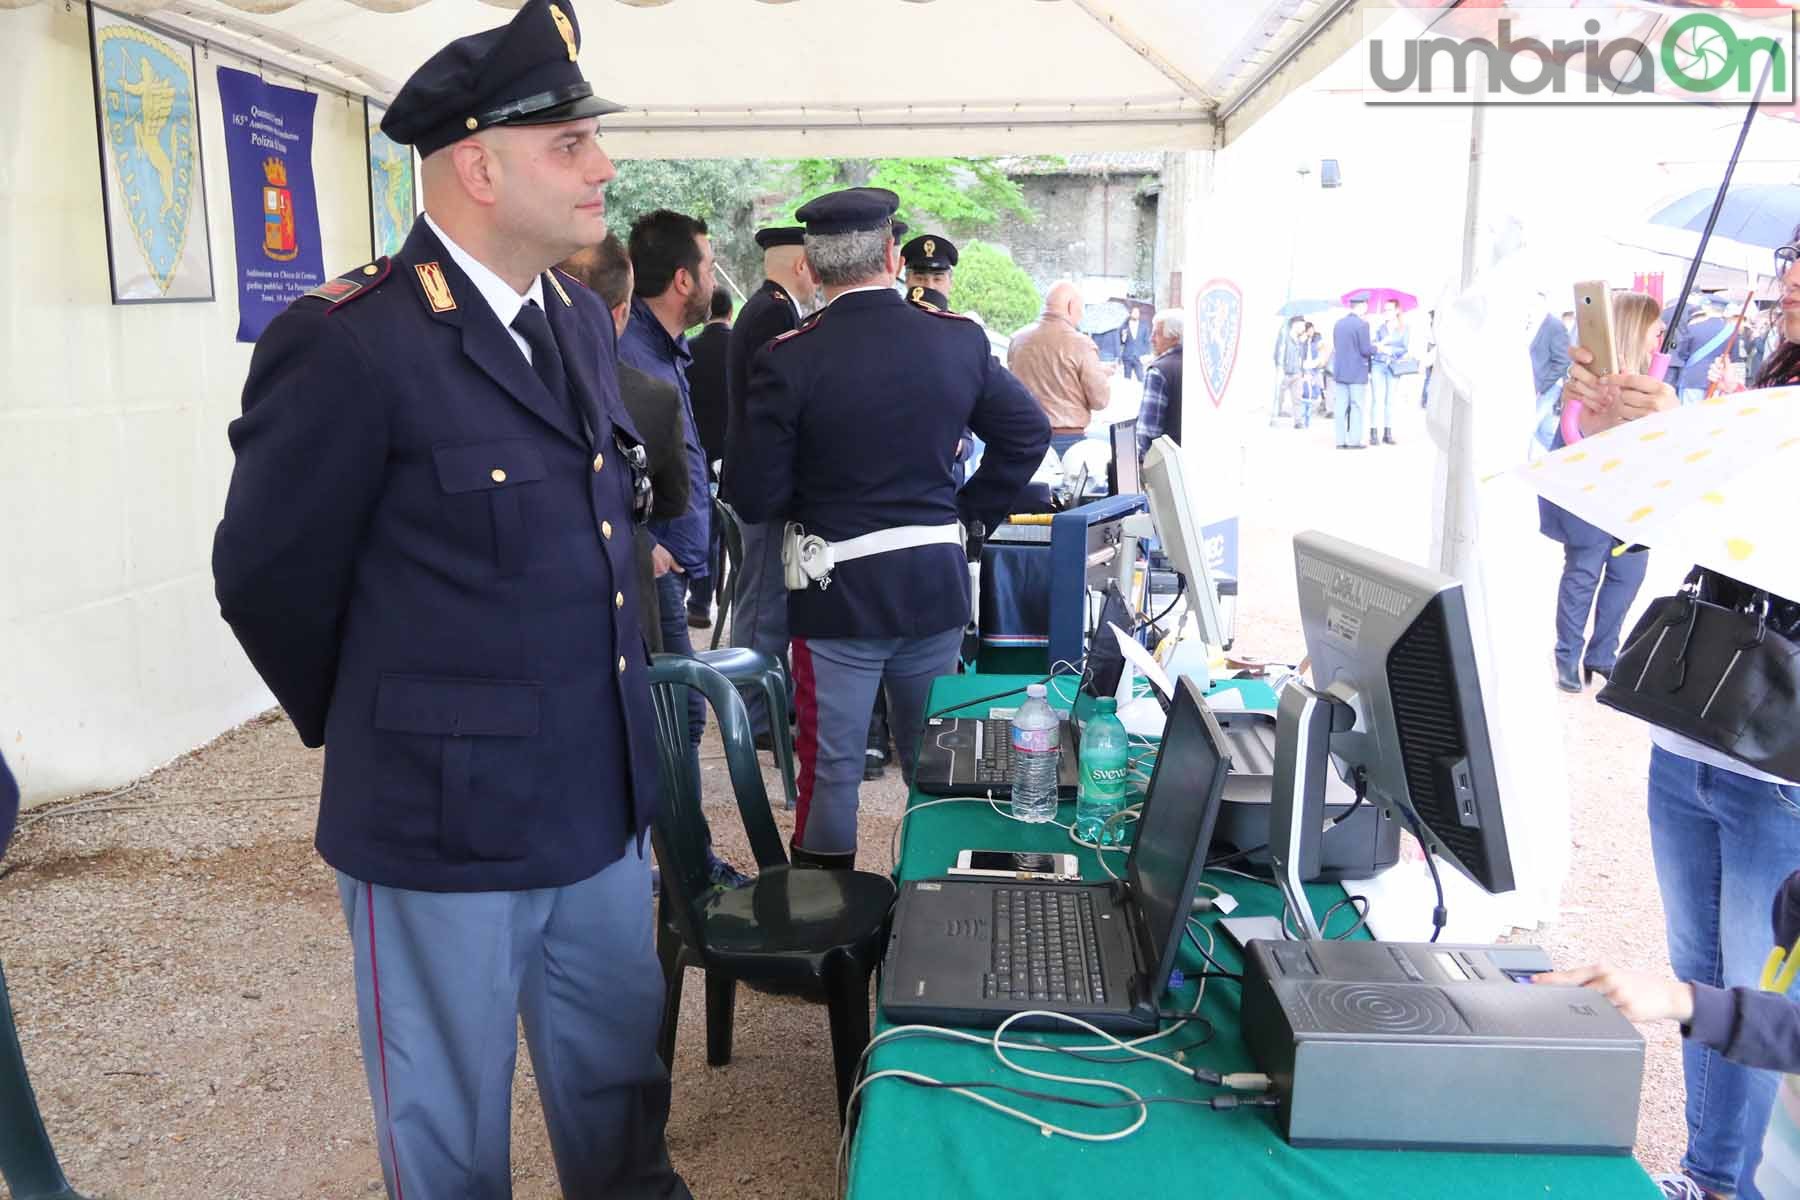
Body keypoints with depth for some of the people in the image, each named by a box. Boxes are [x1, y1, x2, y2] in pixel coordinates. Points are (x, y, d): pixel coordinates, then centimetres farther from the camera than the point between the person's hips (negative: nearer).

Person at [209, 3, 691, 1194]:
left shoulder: (584, 320, 6)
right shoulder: (347, 344, -18)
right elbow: (269, 579, -9)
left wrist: (611, 727, 14)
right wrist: (372, 736, 5)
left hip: (605, 800, 6)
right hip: (447, 818, -6)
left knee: (621, 1095, 22)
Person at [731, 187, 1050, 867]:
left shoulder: (788, 358, -13)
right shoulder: (959, 339, -2)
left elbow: (756, 497, -12)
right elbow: (1029, 432, 6)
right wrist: (974, 510, 12)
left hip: (838, 592, -4)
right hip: (938, 582, 4)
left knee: (831, 766, 7)